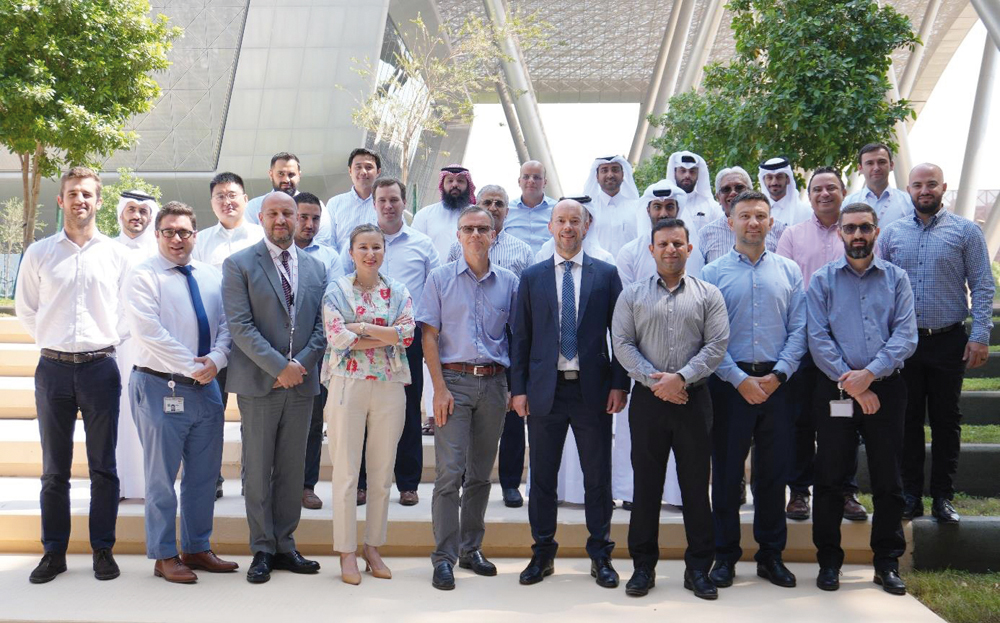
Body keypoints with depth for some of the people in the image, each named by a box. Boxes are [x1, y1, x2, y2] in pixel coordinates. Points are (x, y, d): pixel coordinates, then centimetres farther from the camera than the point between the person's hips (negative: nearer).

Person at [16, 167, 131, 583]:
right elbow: (24, 309, 13)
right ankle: (54, 552, 17)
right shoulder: (38, 254, 5)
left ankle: (103, 550, 14)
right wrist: (53, 342, 7)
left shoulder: (116, 255, 4)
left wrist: (108, 342, 2)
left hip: (101, 367, -1)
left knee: (103, 468, 4)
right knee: (54, 470, 8)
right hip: (53, 369, 1)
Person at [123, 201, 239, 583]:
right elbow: (150, 333, -16)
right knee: (162, 477, 4)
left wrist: (216, 359, -13)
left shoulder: (211, 276, 11)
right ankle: (164, 557, 15)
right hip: (161, 388, -6)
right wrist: (192, 367, -17)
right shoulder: (144, 277, -6)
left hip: (206, 387, 6)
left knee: (204, 473, 12)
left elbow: (226, 324, 6)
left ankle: (197, 548, 25)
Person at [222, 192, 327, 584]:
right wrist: (279, 366, -16)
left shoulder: (316, 268, 11)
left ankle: (285, 547, 19)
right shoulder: (239, 265, -1)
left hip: (301, 381, 4)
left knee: (292, 470, 9)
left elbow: (322, 325, 7)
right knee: (258, 470, 3)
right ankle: (262, 550, 13)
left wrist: (302, 363, -8)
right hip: (259, 383, -3)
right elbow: (240, 326, -10)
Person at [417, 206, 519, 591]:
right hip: (455, 381, -2)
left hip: (494, 383, 3)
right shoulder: (440, 278, 3)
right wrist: (440, 389, -9)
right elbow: (429, 337, -1)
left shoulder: (508, 282, 8)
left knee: (480, 473, 10)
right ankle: (444, 557, 0)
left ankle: (471, 548, 22)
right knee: (450, 473, -7)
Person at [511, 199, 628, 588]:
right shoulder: (532, 277, 7)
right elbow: (521, 336, 6)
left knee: (598, 477, 7)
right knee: (542, 477, 8)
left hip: (593, 390, -1)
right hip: (545, 390, 1)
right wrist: (518, 388, 0)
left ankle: (600, 555, 20)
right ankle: (542, 553, 22)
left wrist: (619, 384, -4)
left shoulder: (606, 275, 5)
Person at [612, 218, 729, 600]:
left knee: (696, 484, 4)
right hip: (647, 398, 0)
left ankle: (698, 568, 15)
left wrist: (681, 377, -14)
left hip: (693, 398, 0)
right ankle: (643, 565, 16)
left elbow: (717, 345, -2)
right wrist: (654, 381, -11)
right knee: (646, 484, 6)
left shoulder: (709, 295, 7)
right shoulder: (632, 295, 8)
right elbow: (622, 343, 0)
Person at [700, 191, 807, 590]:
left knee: (774, 471, 8)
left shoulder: (789, 272, 9)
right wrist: (740, 379, -12)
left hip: (776, 384, 2)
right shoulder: (714, 273, 1)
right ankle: (725, 555, 16)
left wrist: (778, 375, -8)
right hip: (730, 383, -2)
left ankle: (771, 554, 21)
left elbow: (798, 330, 4)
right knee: (727, 471, 4)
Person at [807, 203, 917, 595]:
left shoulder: (896, 278, 7)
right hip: (836, 390, -1)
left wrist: (868, 375, -15)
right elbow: (818, 339, -4)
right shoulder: (823, 280, 5)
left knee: (887, 480, 7)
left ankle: (887, 562, 20)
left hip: (886, 388, 1)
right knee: (830, 478, 3)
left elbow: (906, 336, -3)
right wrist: (850, 384, -12)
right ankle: (828, 561, 15)